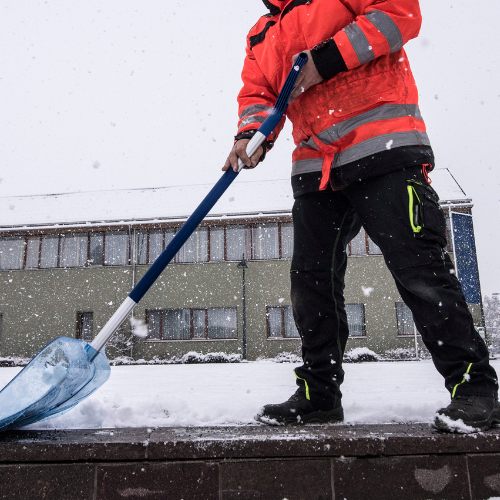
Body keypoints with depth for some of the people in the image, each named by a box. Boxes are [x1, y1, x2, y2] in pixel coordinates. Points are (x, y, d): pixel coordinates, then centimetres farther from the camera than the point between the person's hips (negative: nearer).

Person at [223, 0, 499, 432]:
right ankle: (319, 393, 18)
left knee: (419, 269, -11)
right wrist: (251, 133, -7)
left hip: (383, 149, -6)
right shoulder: (262, 35, 25)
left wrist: (326, 59, -13)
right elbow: (257, 92, 16)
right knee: (311, 279, 5)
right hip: (315, 166, 7)